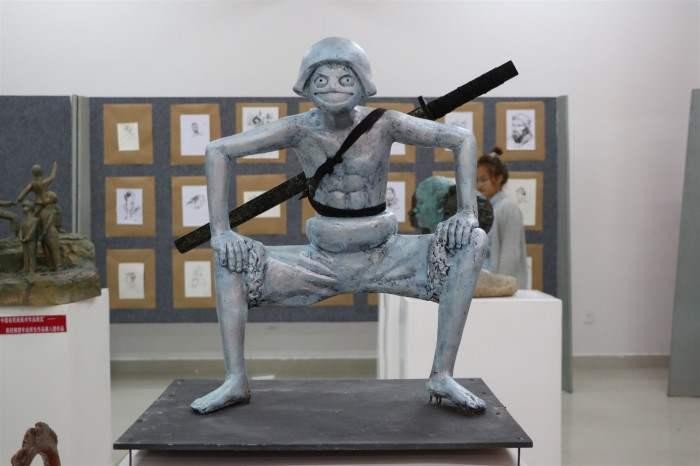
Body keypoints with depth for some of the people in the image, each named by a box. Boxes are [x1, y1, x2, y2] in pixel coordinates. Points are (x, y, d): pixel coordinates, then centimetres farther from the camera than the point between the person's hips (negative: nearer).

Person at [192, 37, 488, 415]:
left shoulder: (383, 123, -13)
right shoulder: (300, 128, -12)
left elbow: (462, 139, -9)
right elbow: (217, 151, -11)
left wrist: (468, 212, -21)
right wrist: (220, 231, -20)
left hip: (383, 258, 0)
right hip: (323, 262, 1)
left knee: (473, 243, -22)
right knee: (228, 257, -16)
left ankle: (442, 375, -19)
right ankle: (236, 381, -14)